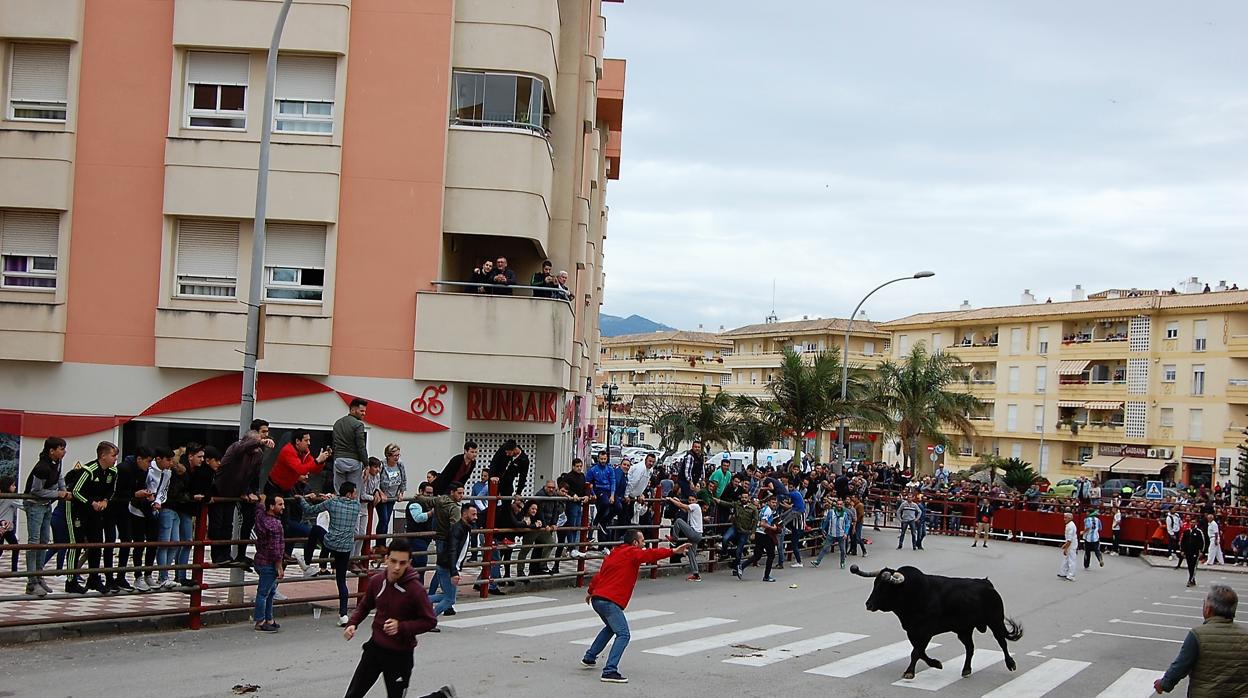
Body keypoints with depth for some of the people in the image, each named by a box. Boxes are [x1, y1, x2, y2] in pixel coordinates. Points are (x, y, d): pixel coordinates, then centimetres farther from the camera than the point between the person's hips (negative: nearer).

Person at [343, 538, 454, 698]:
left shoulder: (415, 590, -21)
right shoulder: (376, 581, -6)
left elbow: (430, 621, -15)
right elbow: (365, 606, 13)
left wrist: (401, 627, -25)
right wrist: (352, 623, -2)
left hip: (400, 655, -5)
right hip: (375, 647, 5)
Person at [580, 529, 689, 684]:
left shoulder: (614, 554, 21)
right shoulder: (632, 553, -4)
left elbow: (599, 575, 29)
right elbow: (650, 554, -20)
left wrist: (590, 591, 41)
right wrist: (673, 551, -27)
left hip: (597, 598, 10)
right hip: (609, 601, -10)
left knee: (611, 628, 32)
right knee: (623, 635, -13)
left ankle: (589, 658, 38)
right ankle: (609, 671, -25)